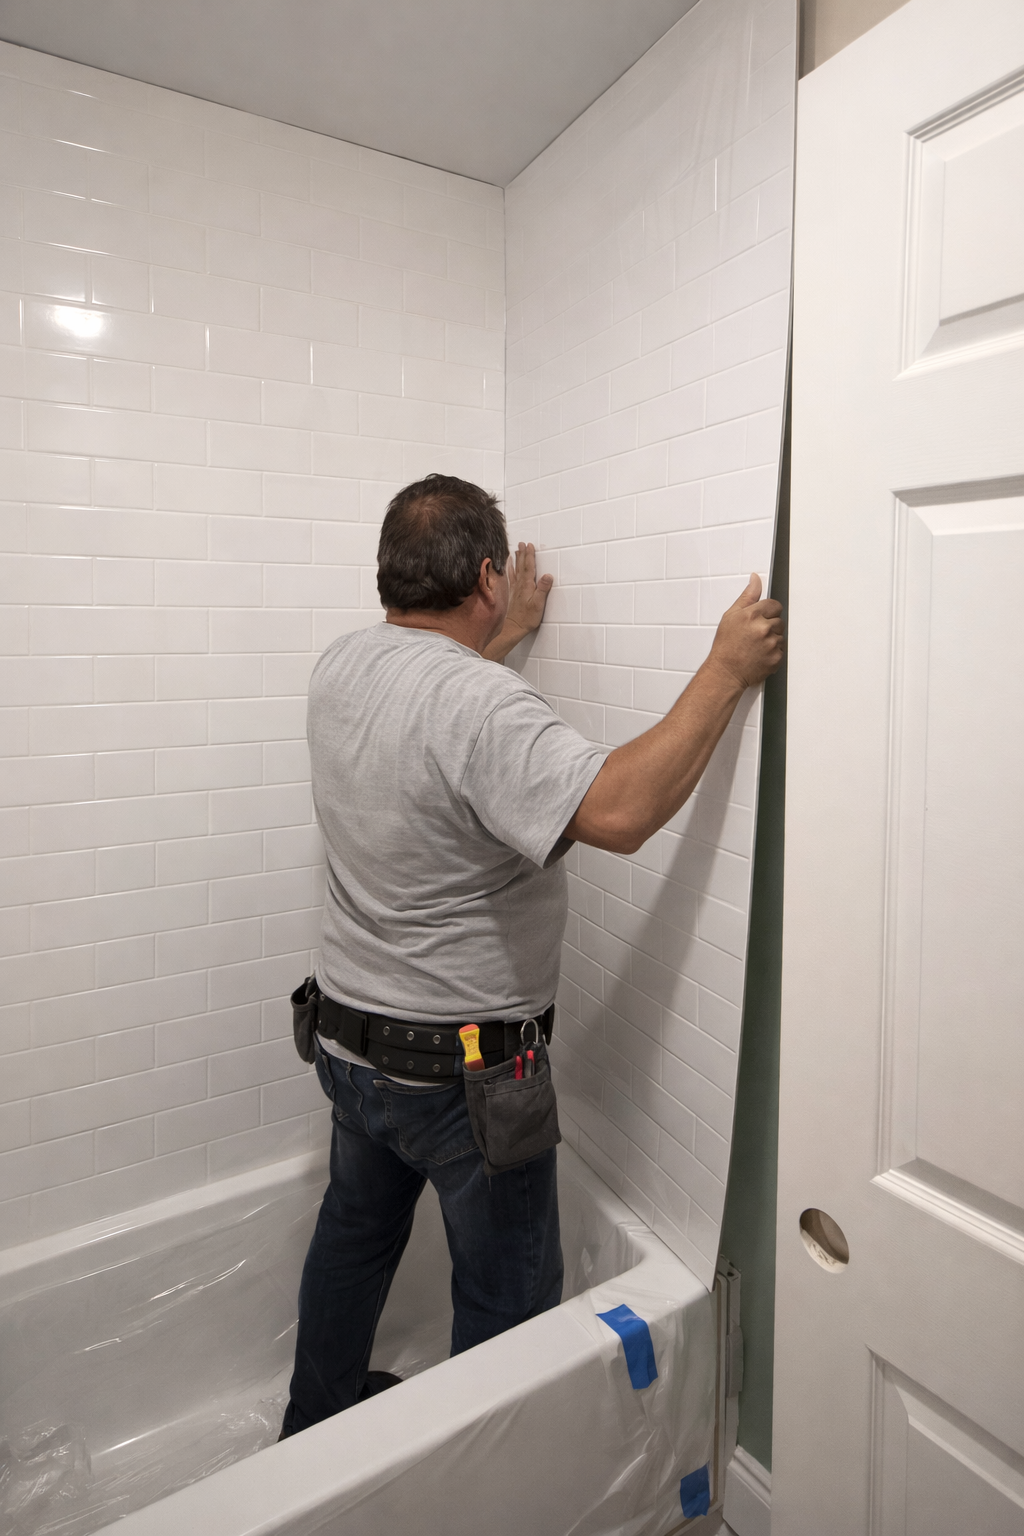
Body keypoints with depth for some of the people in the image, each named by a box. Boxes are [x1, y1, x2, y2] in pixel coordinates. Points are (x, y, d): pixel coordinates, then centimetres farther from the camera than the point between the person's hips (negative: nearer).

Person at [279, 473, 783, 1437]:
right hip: (464, 1068, -8)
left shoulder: (340, 669, -2)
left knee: (355, 1230, 31)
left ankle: (315, 1426, 55)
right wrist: (727, 671, -28)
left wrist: (503, 638, 27)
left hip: (345, 1034, 9)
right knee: (509, 1295, 17)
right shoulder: (480, 704, -28)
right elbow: (617, 812, -39)